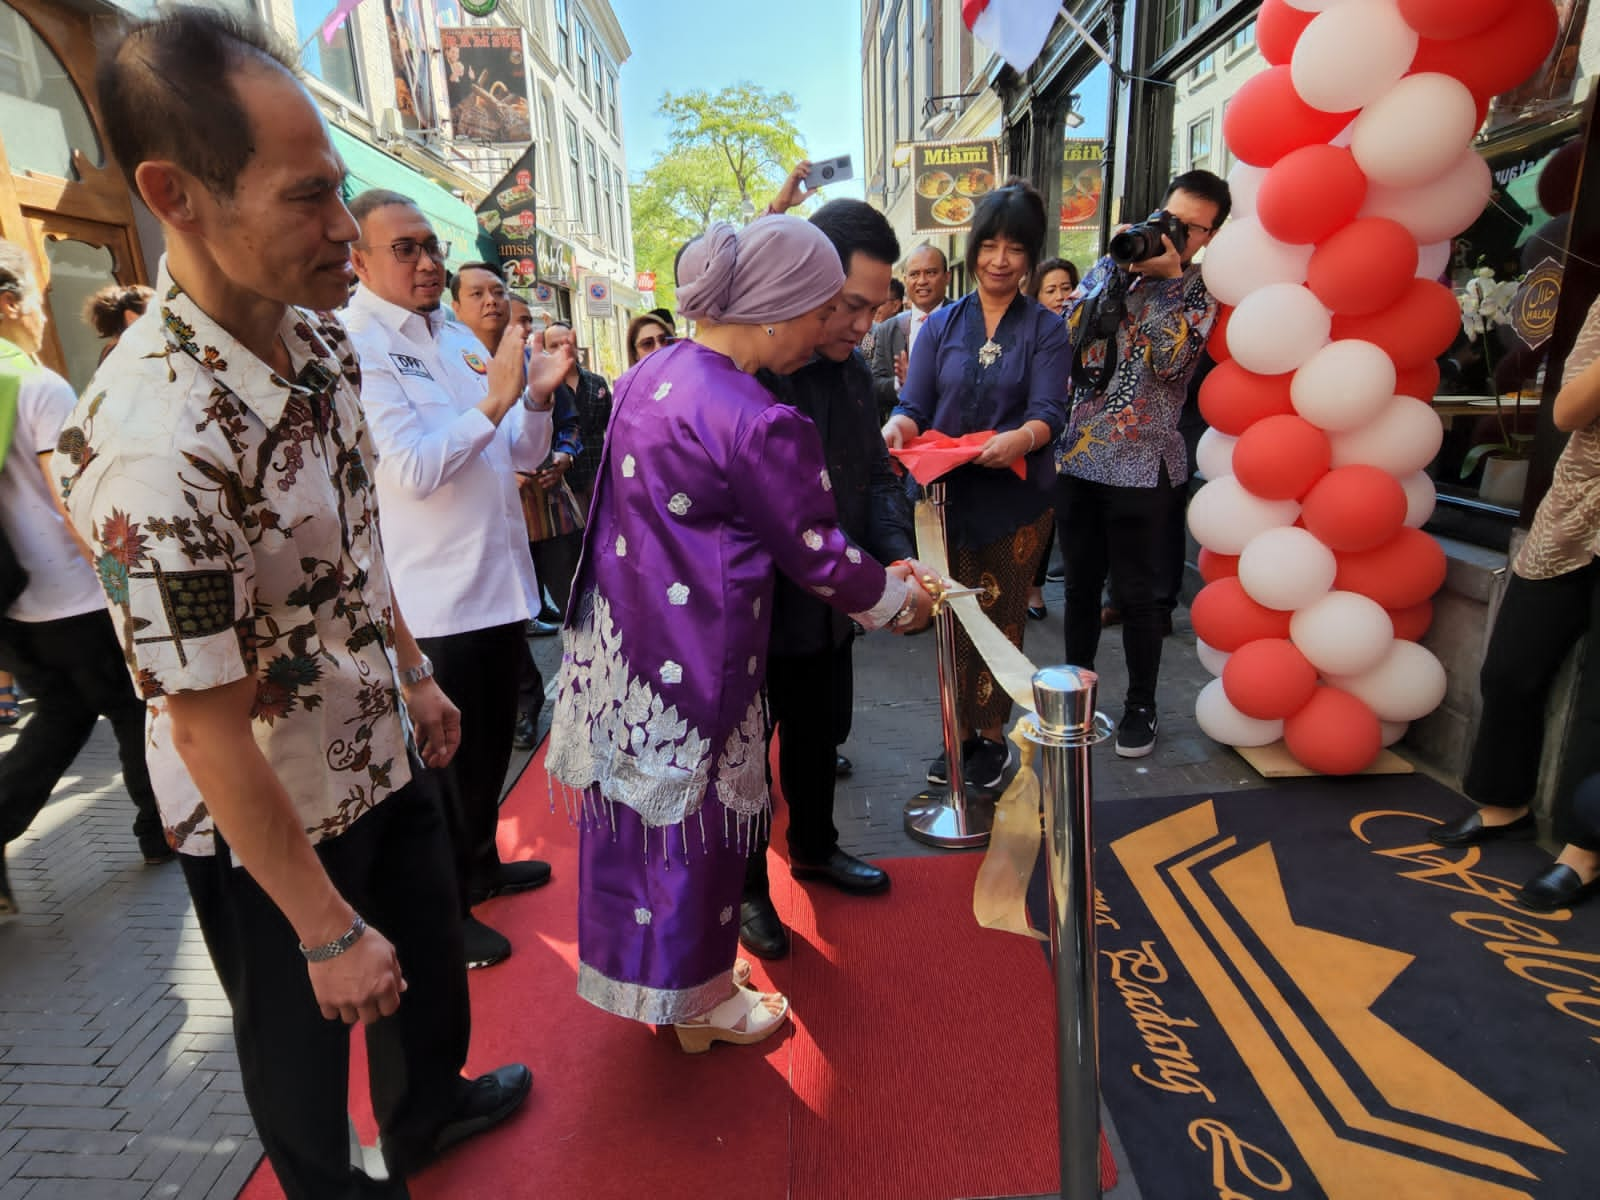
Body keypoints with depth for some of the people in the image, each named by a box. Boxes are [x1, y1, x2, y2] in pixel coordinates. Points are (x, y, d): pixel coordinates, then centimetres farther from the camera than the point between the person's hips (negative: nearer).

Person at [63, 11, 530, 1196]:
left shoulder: (323, 340, -7)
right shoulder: (156, 441, -33)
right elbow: (207, 731, -26)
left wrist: (414, 671, 14)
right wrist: (328, 932, -17)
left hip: (380, 755, 7)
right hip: (267, 819, -7)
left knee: (430, 956, 29)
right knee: (310, 1027, 21)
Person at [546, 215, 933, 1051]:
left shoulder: (646, 377, 4)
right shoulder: (759, 424, -22)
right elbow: (818, 557, -14)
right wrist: (900, 600, 3)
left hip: (613, 637, 8)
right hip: (693, 659, -8)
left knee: (631, 806, 22)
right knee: (694, 823, 11)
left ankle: (631, 968, 46)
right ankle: (698, 1002, 35)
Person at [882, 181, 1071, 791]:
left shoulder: (1046, 330, 3)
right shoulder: (941, 324, 8)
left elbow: (1049, 413, -10)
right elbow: (914, 404, 0)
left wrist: (1021, 438, -33)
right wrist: (898, 426, -24)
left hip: (1015, 499, -1)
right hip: (948, 495, 2)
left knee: (1000, 619, 7)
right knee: (952, 618, 7)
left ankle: (992, 735, 24)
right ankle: (959, 733, 24)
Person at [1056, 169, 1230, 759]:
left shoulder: (1202, 293, 2)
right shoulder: (1108, 268, 11)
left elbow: (1170, 359, -15)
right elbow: (1068, 332, -2)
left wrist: (1165, 276, -12)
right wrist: (1121, 272, -7)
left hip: (1141, 464, -3)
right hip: (1077, 455, 4)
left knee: (1137, 592, 4)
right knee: (1080, 583, 14)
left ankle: (1141, 704, 21)